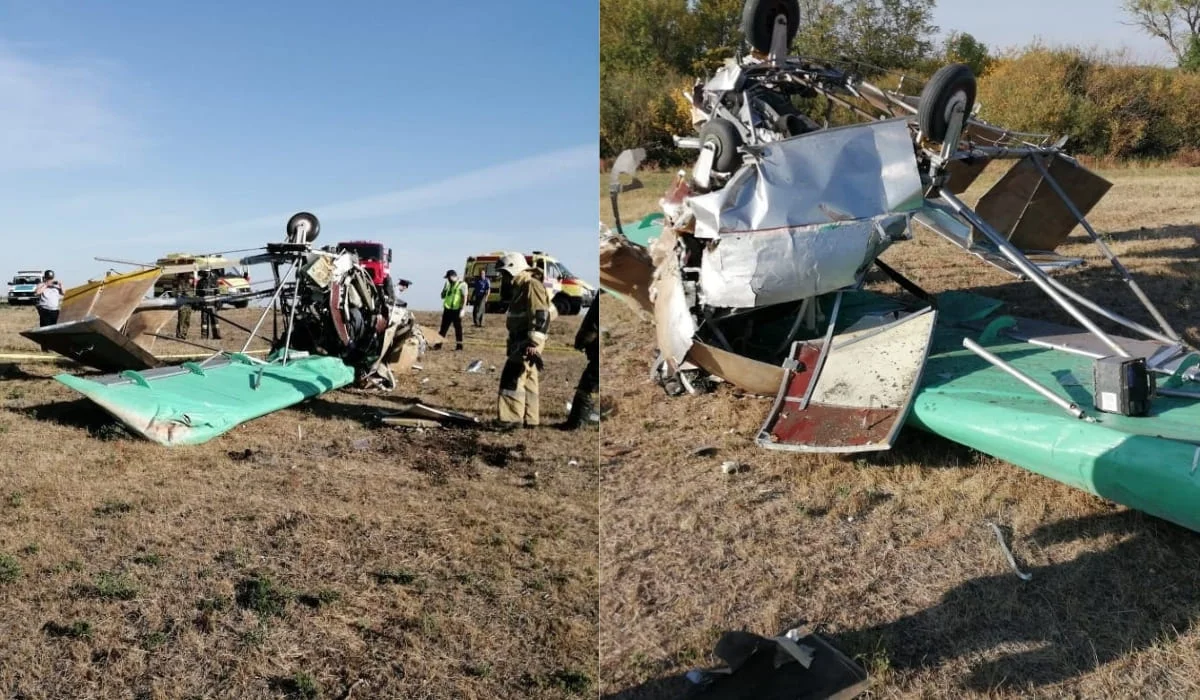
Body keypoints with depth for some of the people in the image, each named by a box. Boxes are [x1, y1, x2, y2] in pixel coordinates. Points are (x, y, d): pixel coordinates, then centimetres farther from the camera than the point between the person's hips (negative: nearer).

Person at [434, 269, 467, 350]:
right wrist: (445, 288, 3)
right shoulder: (448, 285, 16)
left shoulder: (462, 284, -5)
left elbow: (464, 298, -13)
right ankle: (438, 344, 8)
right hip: (447, 309, 6)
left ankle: (459, 344, 8)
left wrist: (463, 309, -21)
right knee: (443, 327, 6)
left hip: (457, 310, -6)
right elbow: (443, 296, 20)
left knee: (458, 328, 1)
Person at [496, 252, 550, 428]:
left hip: (527, 342, -10)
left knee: (512, 377, -13)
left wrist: (533, 343, -27)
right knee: (527, 380, 11)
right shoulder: (520, 287, 18)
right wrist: (513, 342, 23)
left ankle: (513, 417, -12)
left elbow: (541, 316, -23)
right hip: (520, 340, 10)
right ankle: (530, 419, 15)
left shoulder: (531, 285, -14)